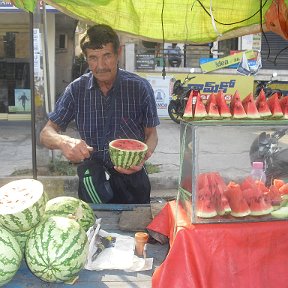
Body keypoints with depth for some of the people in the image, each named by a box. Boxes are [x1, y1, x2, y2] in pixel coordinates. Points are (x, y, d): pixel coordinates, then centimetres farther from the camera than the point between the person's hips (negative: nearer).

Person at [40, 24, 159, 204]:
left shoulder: (140, 87, -7)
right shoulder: (77, 89, -3)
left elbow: (151, 134, 1)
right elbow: (46, 134, -2)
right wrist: (63, 142, -26)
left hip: (131, 178, -1)